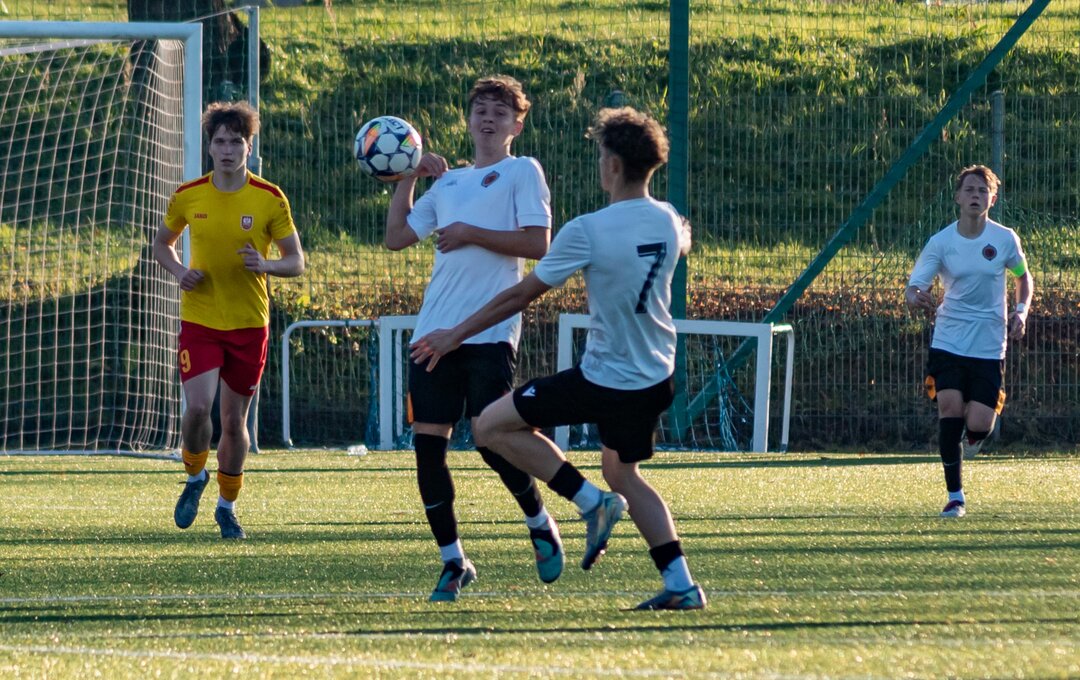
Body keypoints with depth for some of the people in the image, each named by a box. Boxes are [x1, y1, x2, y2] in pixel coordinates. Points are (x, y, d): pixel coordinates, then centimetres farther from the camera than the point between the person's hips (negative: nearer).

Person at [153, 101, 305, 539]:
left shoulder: (270, 200, -5)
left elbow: (296, 263, 1)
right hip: (199, 319, 0)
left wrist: (266, 265, -21)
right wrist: (179, 271, -6)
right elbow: (162, 244, 15)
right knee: (198, 408, -16)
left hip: (249, 323, 0)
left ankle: (227, 506, 26)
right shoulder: (187, 197, -1)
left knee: (234, 421, 6)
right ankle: (195, 477, 15)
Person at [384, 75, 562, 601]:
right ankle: (453, 562, 8)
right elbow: (396, 237, 22)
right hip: (435, 330, 6)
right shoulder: (448, 183, 21)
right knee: (427, 444, -1)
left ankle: (540, 525, 15)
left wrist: (472, 233, -11)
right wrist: (406, 178, 15)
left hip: (490, 333, -6)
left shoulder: (523, 172, 4)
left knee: (491, 440, -12)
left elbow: (537, 243, -8)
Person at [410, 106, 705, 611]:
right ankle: (680, 583, 10)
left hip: (603, 380, -7)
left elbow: (521, 295, -10)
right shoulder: (668, 221, 0)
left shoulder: (588, 231, -18)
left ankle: (592, 502, -3)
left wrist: (455, 336, 0)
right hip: (656, 379, 7)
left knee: (492, 426, 4)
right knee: (623, 474, 24)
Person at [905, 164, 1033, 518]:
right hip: (948, 343, 0)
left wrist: (1021, 311, -1)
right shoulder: (940, 242, -4)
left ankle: (969, 442, 32)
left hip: (989, 347, 0)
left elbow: (1023, 277, 16)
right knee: (949, 407, -17)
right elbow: (913, 289, -7)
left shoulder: (1005, 239, -1)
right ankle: (955, 496, -6)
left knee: (978, 425, -9)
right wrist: (916, 297, -32)